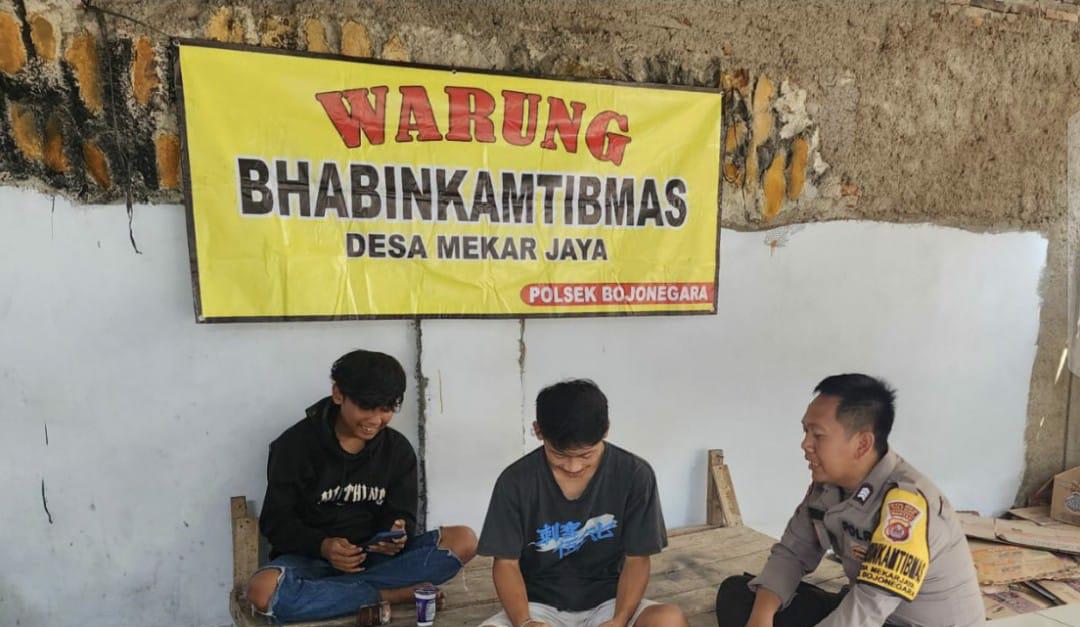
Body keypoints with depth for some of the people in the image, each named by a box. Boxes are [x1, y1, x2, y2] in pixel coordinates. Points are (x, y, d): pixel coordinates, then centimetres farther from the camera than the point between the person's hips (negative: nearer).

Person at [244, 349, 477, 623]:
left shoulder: (398, 449, 3)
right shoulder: (296, 444, -6)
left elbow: (402, 516, 2)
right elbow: (276, 521, -6)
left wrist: (397, 536, -23)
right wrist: (323, 547, -25)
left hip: (375, 557, 3)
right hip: (311, 558, -2)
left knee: (463, 540, -20)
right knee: (263, 591, -37)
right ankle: (388, 595, -21)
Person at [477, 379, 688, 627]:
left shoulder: (634, 474, -11)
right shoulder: (516, 481, -12)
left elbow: (637, 559, -5)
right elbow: (506, 563, -6)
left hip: (606, 603, 1)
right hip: (540, 607, 0)